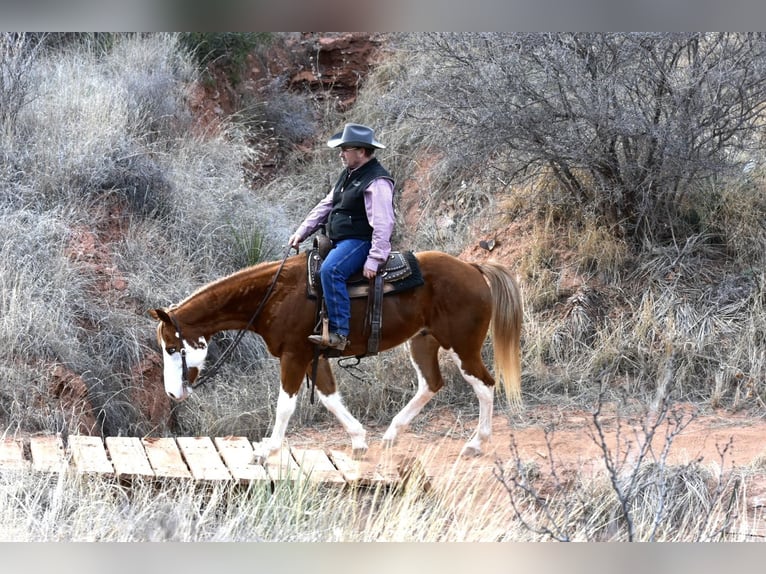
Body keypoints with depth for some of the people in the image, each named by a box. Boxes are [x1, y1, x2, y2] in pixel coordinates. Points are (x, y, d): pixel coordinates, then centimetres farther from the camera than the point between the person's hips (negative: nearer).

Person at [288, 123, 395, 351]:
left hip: (359, 241, -11)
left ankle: (339, 333, -37)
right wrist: (301, 233, 12)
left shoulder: (377, 181, -15)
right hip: (338, 242, 11)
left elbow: (383, 224, -21)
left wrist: (374, 260, -27)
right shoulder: (349, 175, 16)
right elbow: (325, 206, 21)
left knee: (330, 270, -34)